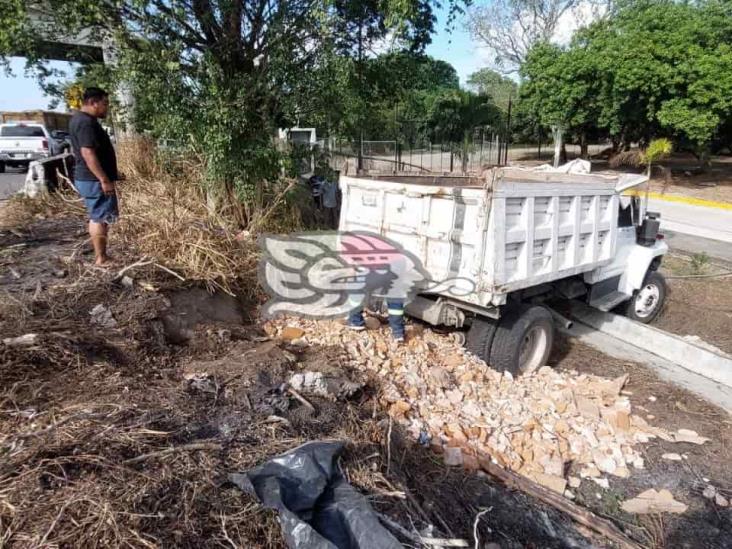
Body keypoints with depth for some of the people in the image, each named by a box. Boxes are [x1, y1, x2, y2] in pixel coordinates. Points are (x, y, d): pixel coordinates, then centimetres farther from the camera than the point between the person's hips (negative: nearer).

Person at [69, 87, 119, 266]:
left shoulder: (80, 118, 16)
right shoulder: (86, 122, -18)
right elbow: (88, 153, -25)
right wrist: (104, 179, -25)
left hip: (87, 178, 11)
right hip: (94, 180, -11)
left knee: (96, 217, 14)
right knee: (101, 218, -5)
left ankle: (99, 255, 21)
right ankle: (101, 258, 2)